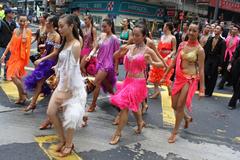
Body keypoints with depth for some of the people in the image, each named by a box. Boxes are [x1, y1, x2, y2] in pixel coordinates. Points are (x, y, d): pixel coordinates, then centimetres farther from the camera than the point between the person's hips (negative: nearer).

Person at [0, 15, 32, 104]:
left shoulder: (28, 31, -7)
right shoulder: (15, 30, 10)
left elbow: (24, 40, -26)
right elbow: (11, 43, 13)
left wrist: (24, 28, -14)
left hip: (21, 56, -6)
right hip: (14, 56, 7)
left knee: (13, 76, -16)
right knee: (17, 77, 12)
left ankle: (23, 94, 3)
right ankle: (21, 97, 24)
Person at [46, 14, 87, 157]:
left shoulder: (75, 45, -19)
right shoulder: (65, 42, 7)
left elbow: (71, 70, -22)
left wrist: (64, 91, -21)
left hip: (73, 85, -9)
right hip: (62, 82, 9)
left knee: (71, 115, 2)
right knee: (51, 112, 7)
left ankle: (69, 145, 24)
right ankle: (63, 140, 25)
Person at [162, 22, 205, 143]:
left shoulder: (199, 50, -11)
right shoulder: (182, 44, 4)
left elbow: (201, 69, -11)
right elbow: (174, 61, 10)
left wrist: (202, 89, -11)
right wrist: (165, 75, 11)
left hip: (191, 79, -5)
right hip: (179, 77, 6)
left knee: (180, 106, -2)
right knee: (174, 105, 11)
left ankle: (174, 132, 16)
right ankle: (187, 118, 42)